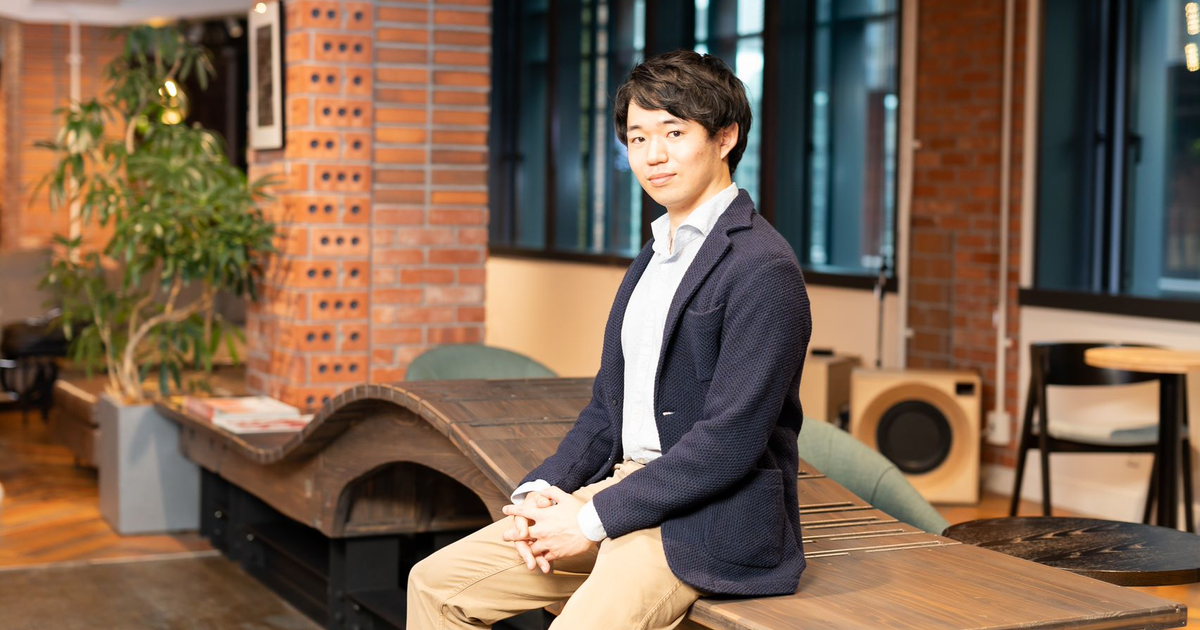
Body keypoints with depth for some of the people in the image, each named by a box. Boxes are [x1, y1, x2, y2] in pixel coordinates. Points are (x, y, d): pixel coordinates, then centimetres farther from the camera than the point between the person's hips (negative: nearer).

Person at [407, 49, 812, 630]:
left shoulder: (763, 269, -13)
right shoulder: (653, 259, 17)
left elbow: (728, 442, -19)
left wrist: (591, 521, -16)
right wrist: (542, 491, 0)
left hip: (709, 523, -9)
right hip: (624, 492, 9)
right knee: (435, 582, 4)